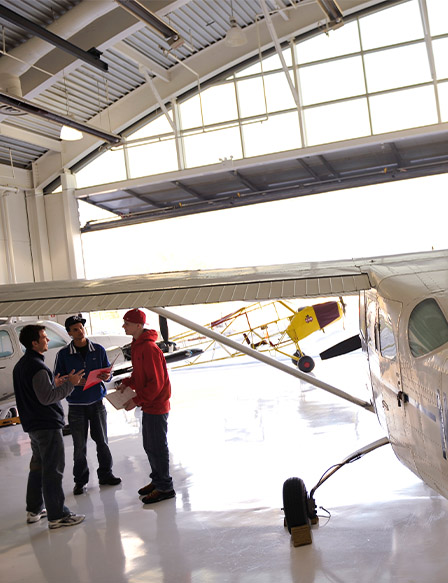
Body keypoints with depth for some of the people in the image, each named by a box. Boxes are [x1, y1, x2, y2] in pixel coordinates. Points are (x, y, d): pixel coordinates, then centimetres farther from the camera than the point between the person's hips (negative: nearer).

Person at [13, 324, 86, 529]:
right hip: (47, 425, -10)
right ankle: (57, 516, 1)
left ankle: (34, 510, 29)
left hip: (32, 425, 10)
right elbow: (46, 398, -23)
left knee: (38, 466, 19)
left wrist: (54, 384, 12)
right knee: (53, 470, -4)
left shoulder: (21, 365, 12)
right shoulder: (37, 366, -20)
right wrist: (69, 384, -17)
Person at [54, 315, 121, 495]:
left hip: (97, 402, 2)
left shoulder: (98, 350, 2)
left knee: (102, 441, 7)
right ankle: (80, 480, 15)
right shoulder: (63, 354, -3)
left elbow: (107, 371, 8)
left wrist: (105, 376, -16)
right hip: (76, 405, -1)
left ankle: (105, 474, 22)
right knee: (79, 446, 3)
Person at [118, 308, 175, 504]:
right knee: (149, 446, 19)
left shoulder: (149, 348, -23)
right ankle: (157, 480, 33)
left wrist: (137, 400, -20)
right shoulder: (137, 345, 8)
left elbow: (156, 382, -23)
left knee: (158, 447, 0)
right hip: (148, 405, 10)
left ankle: (165, 488, 12)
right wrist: (127, 383, 4)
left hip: (156, 406, -10)